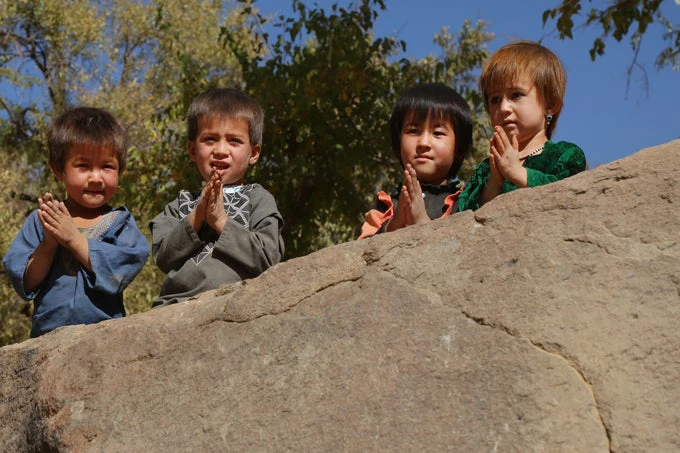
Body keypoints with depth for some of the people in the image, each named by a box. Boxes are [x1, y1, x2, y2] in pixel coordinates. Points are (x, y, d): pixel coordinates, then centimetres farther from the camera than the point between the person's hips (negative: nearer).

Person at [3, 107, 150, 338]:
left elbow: (121, 271, -10)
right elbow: (24, 283, 3)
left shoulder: (120, 222, 7)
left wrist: (74, 239, -10)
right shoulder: (39, 221, 10)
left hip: (106, 333, -1)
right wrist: (49, 244, -10)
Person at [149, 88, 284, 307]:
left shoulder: (259, 199, 12)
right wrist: (195, 219, -4)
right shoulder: (181, 205, 21)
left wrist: (222, 221, -4)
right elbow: (163, 257, 7)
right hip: (176, 302, 3)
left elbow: (268, 258, -1)